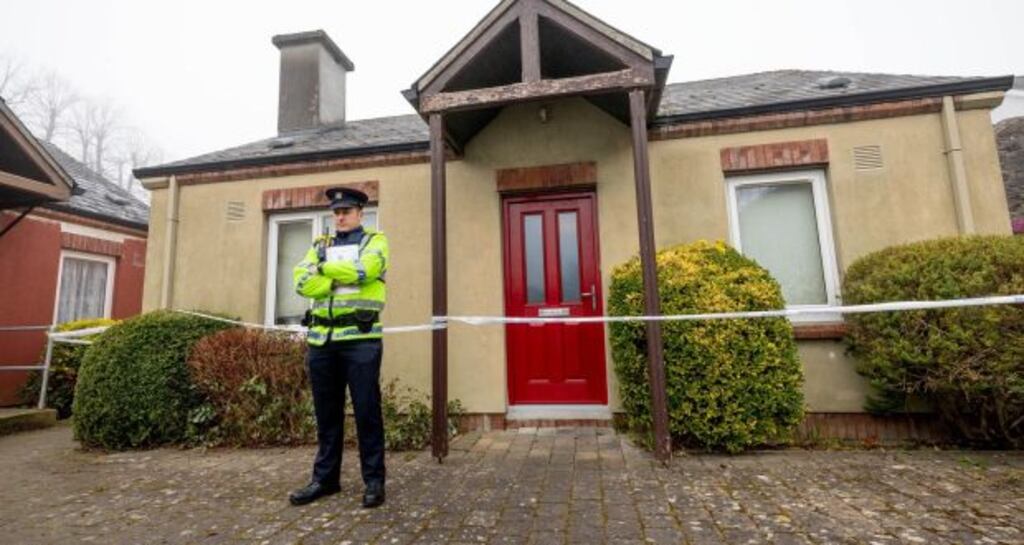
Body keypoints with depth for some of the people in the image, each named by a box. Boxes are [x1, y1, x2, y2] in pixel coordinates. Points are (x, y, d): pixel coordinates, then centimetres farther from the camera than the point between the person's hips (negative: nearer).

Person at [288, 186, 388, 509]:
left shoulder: (374, 240, 7)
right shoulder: (321, 245, 18)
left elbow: (364, 269, -15)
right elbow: (302, 283, 2)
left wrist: (325, 268, -2)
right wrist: (345, 276, -9)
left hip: (361, 338, -4)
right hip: (322, 338, 5)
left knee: (366, 411, 0)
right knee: (326, 412, 12)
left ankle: (374, 480, 12)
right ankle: (325, 478, 26)